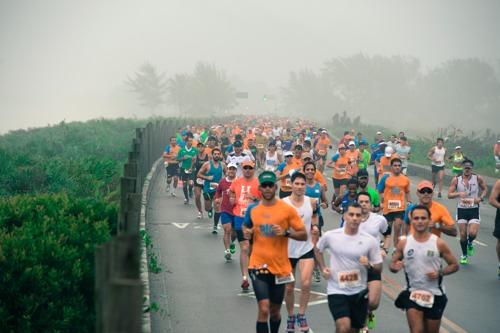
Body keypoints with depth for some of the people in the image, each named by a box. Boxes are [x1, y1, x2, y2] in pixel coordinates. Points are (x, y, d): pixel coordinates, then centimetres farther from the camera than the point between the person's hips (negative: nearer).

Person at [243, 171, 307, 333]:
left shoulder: (287, 209, -4)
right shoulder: (253, 209, 3)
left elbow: (303, 235, -3)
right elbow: (246, 227, 21)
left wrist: (286, 232, -19)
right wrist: (247, 233, -2)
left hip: (280, 266, 0)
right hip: (258, 266, 0)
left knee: (275, 311, 15)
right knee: (264, 309, -15)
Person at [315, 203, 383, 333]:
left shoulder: (370, 240, -5)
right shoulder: (330, 236, -5)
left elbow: (379, 269, 2)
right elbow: (317, 249, 16)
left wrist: (369, 265, -19)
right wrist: (323, 268, 3)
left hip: (359, 292, 2)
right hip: (337, 291, -2)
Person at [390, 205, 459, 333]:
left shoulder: (438, 243, -7)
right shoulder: (404, 243, -3)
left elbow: (454, 265, 1)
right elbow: (392, 265, 6)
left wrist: (439, 273, -17)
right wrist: (395, 267, -18)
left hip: (435, 295, 0)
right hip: (412, 293, 0)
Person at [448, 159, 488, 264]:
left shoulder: (478, 178, -4)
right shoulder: (456, 180, -5)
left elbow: (485, 189, 11)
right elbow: (449, 195, -5)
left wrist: (480, 198, -8)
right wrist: (458, 194, -24)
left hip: (474, 209, -1)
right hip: (461, 209, 1)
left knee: (472, 233, -15)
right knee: (463, 234, 3)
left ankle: (470, 244, 21)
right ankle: (464, 255, 23)